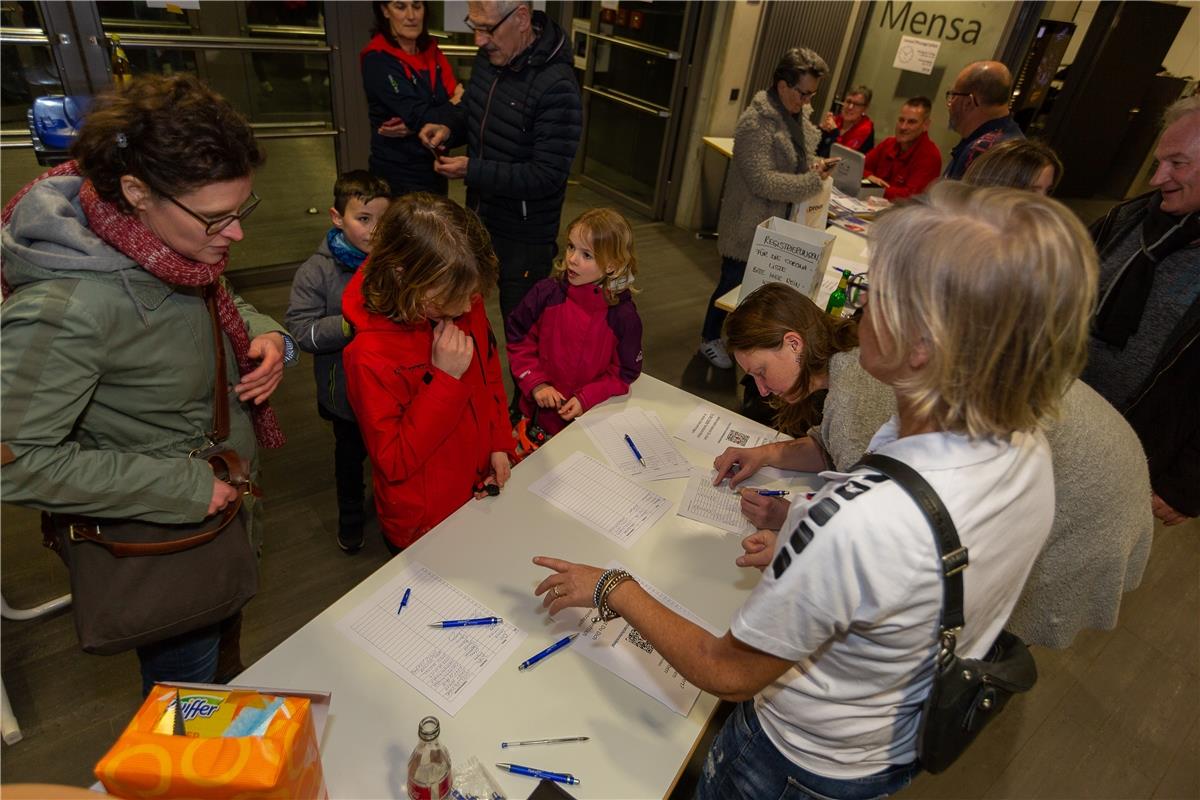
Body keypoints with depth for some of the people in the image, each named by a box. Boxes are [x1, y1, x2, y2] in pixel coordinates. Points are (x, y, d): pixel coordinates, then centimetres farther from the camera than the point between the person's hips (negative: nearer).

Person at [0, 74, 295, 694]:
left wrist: (265, 335, -12)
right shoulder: (67, 309, -34)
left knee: (224, 641, 33)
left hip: (222, 500, 7)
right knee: (189, 691, 20)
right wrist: (183, 486, -27)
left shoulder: (178, 238, -11)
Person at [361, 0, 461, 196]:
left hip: (434, 168, 7)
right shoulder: (378, 60, -14)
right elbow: (419, 117, -21)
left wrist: (414, 125, -21)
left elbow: (455, 97, -6)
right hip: (398, 175, -6)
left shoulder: (431, 50, 6)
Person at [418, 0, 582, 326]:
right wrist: (448, 127, -6)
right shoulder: (488, 56, -1)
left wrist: (472, 171, -27)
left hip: (524, 236, -8)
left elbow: (547, 176, -27)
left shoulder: (556, 86, -26)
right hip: (479, 215, 8)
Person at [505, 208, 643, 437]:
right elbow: (518, 339, -2)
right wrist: (536, 384, -11)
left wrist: (586, 399, -16)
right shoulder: (547, 293, -12)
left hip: (592, 417, -2)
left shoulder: (623, 315, -16)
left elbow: (624, 372, -7)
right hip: (539, 410, 2)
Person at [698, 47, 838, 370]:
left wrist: (816, 163, -1)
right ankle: (710, 340, 29)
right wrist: (813, 181, -25)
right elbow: (763, 181, -27)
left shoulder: (799, 114, 6)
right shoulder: (756, 122, -22)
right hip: (751, 227, -8)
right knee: (733, 283, 8)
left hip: (780, 223, 8)